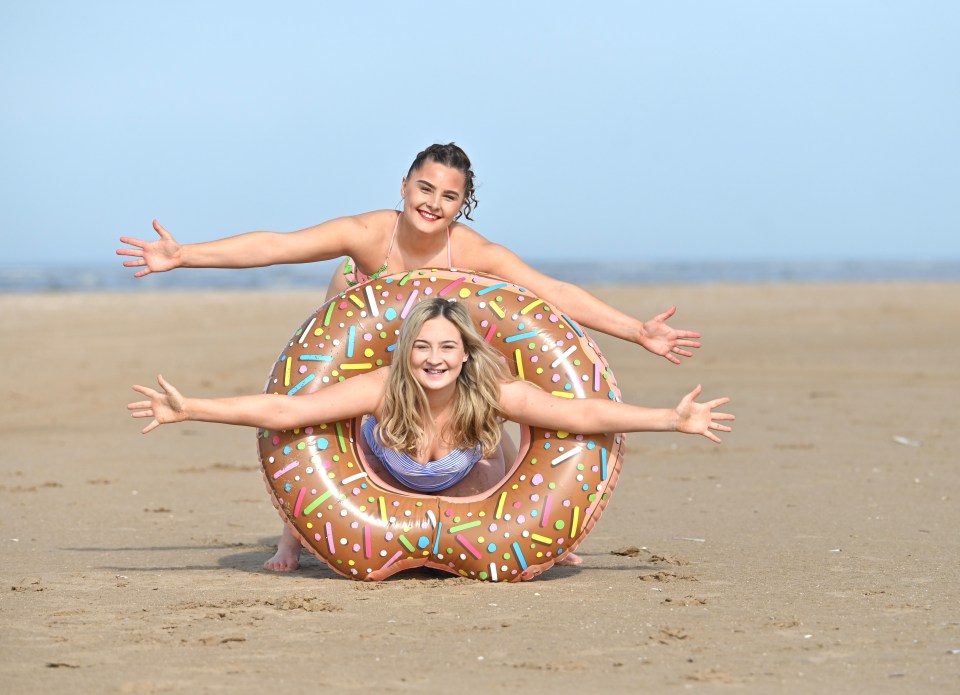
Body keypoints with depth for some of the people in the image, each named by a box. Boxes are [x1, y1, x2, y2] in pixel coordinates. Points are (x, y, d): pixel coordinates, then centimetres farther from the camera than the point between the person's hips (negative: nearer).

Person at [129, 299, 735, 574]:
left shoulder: (494, 394, -32)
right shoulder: (382, 390, -37)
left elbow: (585, 414, -31)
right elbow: (281, 409, -39)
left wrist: (675, 419, -37)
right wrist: (186, 410, -45)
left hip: (448, 501, 2)